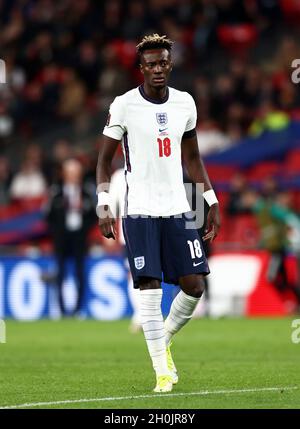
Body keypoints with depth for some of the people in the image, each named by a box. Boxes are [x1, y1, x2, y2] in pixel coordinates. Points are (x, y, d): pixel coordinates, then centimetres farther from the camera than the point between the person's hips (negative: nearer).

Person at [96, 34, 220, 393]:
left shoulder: (185, 103, 8)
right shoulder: (124, 106, -5)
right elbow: (104, 159, 0)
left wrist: (212, 201, 15)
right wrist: (103, 206, -10)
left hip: (177, 209, 4)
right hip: (140, 212, -4)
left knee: (194, 286, -1)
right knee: (150, 291, -8)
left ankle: (164, 339, 26)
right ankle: (163, 372, -3)